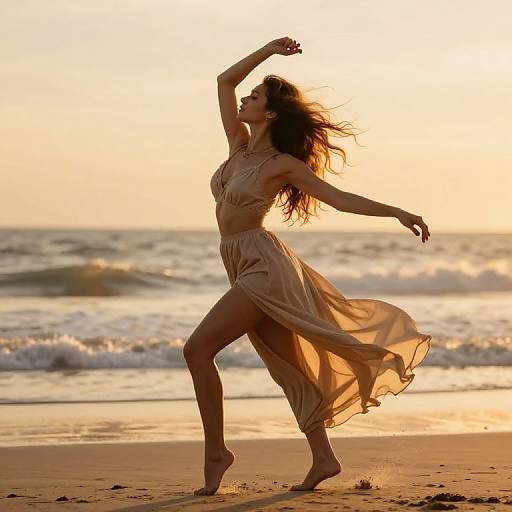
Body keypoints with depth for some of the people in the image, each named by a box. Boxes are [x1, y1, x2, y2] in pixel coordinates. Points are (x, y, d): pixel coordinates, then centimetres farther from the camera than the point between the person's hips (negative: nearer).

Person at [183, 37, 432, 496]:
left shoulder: (283, 163, -9)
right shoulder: (240, 147, 9)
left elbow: (339, 198, -7)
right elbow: (224, 81, 13)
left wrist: (397, 212, -11)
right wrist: (269, 50, 11)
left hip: (264, 268, -7)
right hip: (246, 268, 7)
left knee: (198, 349, -15)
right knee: (288, 368, 8)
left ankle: (215, 452, -9)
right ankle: (323, 459, 12)